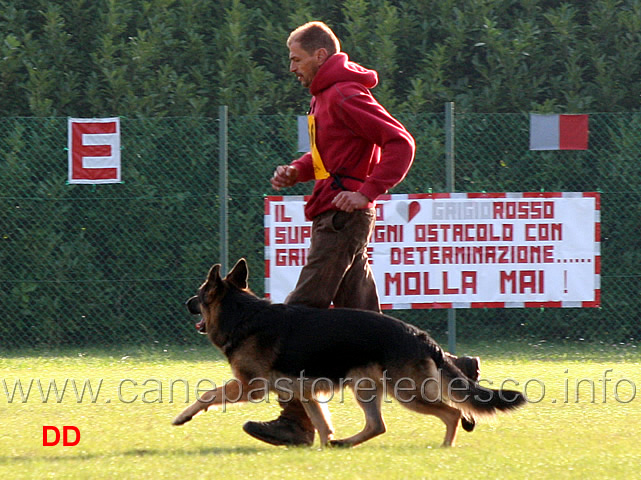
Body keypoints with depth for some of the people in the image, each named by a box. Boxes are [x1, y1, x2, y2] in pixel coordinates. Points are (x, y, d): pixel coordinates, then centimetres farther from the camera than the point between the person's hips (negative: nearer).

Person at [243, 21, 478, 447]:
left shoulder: (346, 96, -13)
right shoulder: (326, 96, 18)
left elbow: (401, 143, -19)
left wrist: (367, 191, -23)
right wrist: (297, 170, 11)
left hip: (343, 217, -11)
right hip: (338, 217, 11)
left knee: (305, 311, -12)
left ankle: (296, 421, -14)